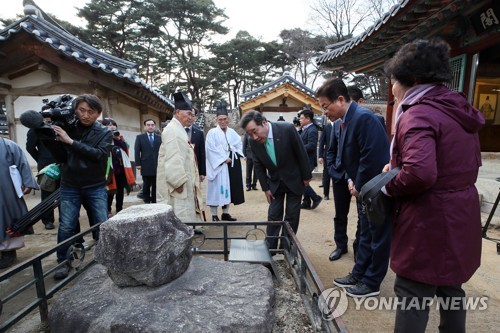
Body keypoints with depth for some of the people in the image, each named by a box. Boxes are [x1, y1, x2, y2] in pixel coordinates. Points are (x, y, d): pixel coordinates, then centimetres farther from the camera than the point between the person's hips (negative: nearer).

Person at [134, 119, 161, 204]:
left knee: (156, 187, 6)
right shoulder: (140, 137, 8)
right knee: (146, 187, 7)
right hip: (146, 167, -1)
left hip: (157, 166, 1)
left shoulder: (159, 138, 10)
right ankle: (146, 203, 16)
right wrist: (138, 164, -7)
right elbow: (137, 151, 2)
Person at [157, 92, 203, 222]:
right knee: (181, 216, -5)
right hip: (179, 182, -10)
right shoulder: (172, 129, -14)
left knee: (187, 213, 15)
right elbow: (172, 158, -22)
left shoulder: (179, 129, 17)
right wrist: (179, 181, -23)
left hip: (185, 182, 10)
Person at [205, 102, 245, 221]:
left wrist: (236, 155, -2)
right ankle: (214, 215, 5)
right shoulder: (212, 133, -5)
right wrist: (224, 159, -15)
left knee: (228, 189, 10)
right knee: (217, 189, -3)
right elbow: (211, 150, -12)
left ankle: (225, 213, 20)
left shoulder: (232, 132, 10)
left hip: (232, 165, 5)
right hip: (218, 165, -5)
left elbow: (239, 145, 16)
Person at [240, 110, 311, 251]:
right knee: (273, 216, 5)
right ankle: (270, 249, 18)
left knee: (292, 216, 7)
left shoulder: (287, 129, -26)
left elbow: (301, 152, -15)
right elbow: (258, 166, -3)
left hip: (294, 180, -2)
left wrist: (306, 176, -7)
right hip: (275, 182, 2)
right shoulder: (254, 141, -15)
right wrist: (265, 187, -1)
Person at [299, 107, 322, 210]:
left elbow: (311, 146, -25)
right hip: (304, 160, 10)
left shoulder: (312, 130, -16)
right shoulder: (306, 129, 14)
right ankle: (306, 202, 23)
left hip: (308, 161, -10)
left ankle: (316, 198, 5)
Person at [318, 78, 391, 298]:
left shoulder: (363, 117, -23)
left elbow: (371, 157, -26)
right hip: (363, 188, 9)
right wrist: (351, 180, 1)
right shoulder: (345, 121, 6)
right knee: (365, 235, 20)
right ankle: (359, 275, 35)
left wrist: (359, 186, -15)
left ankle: (371, 283, 24)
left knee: (378, 237, 8)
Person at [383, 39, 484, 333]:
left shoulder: (418, 115, -20)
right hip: (460, 216, 10)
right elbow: (472, 162, 18)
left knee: (412, 294, 4)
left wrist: (389, 186, -14)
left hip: (429, 222, -9)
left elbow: (419, 173, -34)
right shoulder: (460, 109, 10)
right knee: (450, 287, 25)